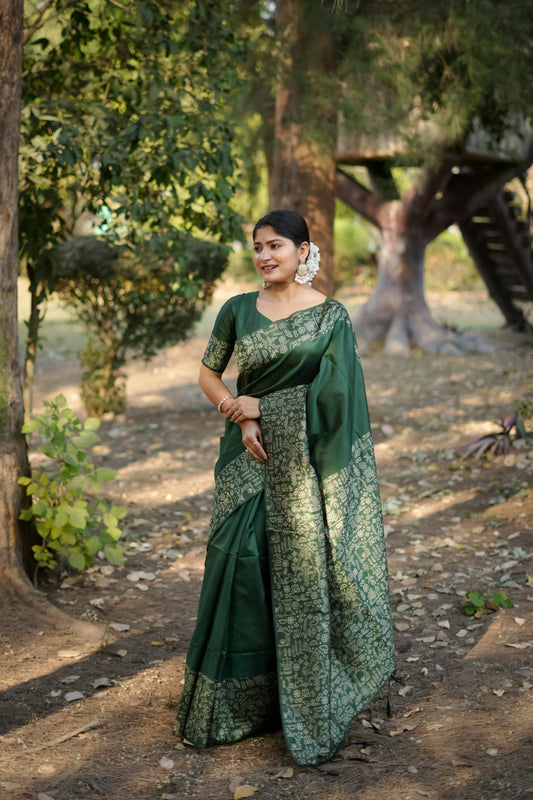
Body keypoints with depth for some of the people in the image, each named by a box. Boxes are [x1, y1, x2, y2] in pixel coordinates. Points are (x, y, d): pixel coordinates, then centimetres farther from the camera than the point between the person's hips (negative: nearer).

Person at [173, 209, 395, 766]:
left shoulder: (329, 315, -1)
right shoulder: (238, 311, 7)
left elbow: (332, 391, -7)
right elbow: (208, 373, 12)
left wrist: (256, 404, -7)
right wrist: (240, 418, -6)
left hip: (305, 459, -2)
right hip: (251, 456, 3)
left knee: (304, 569, 1)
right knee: (240, 564, 3)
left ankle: (310, 709, 15)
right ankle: (237, 700, 19)